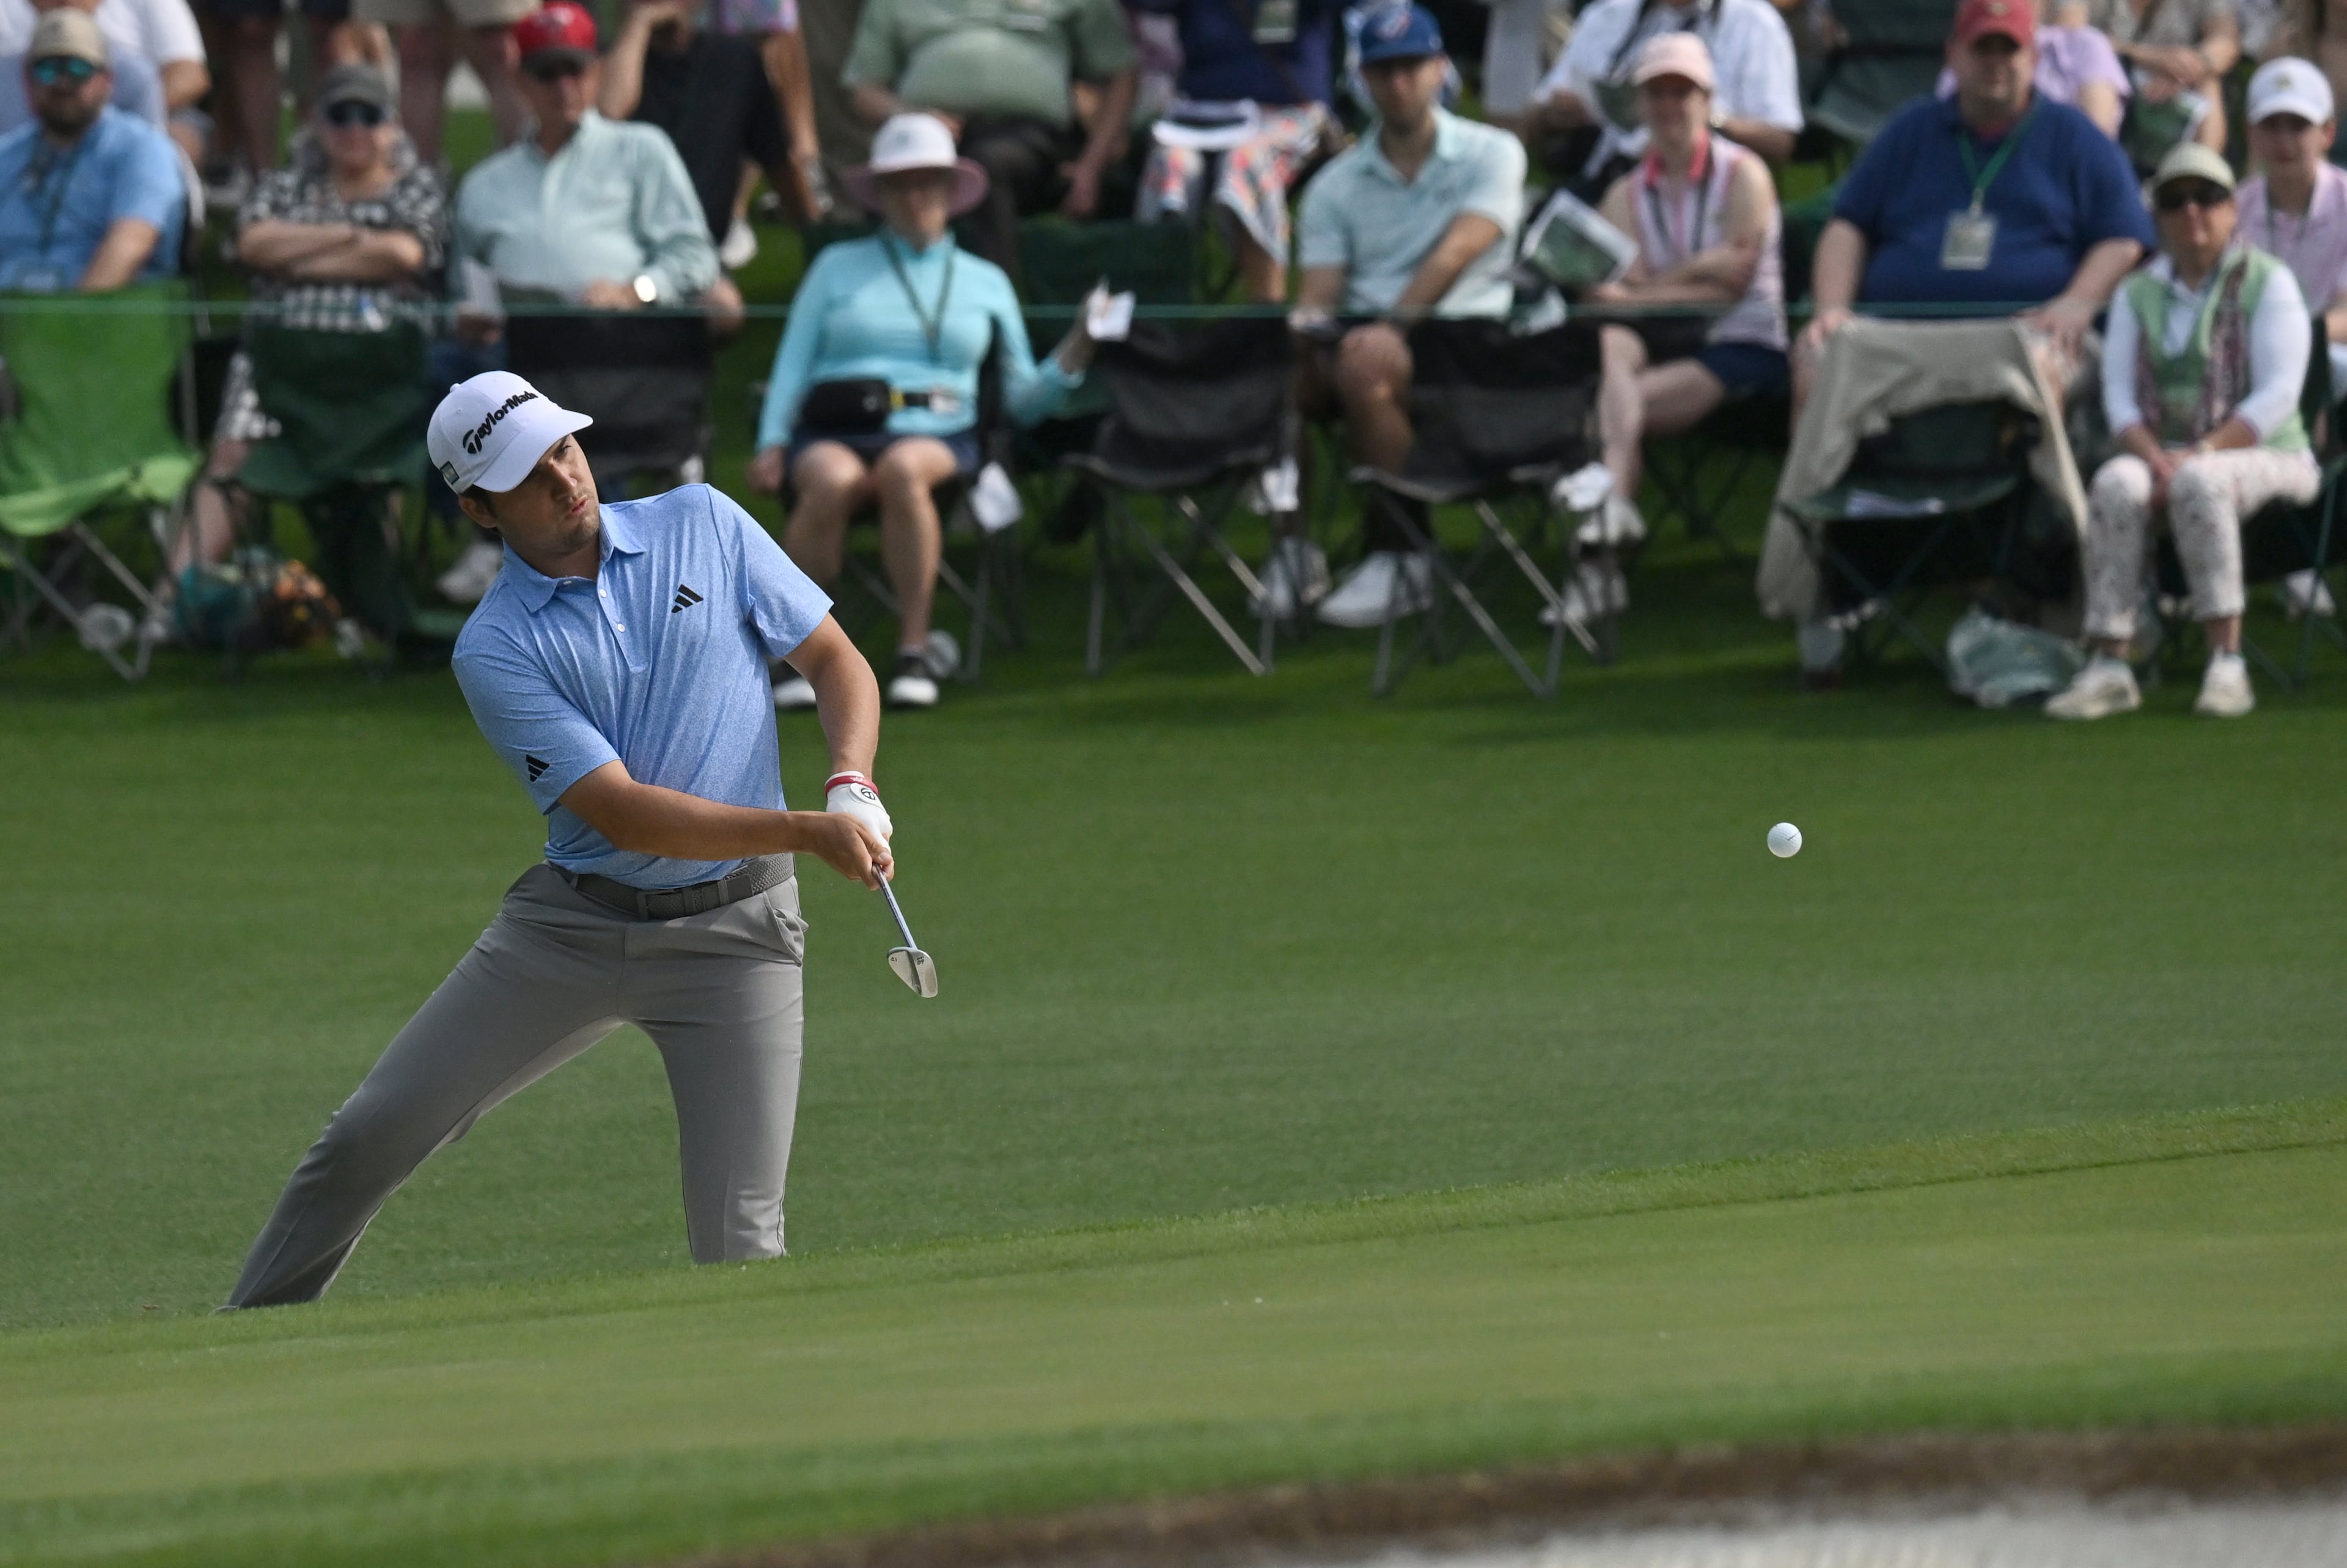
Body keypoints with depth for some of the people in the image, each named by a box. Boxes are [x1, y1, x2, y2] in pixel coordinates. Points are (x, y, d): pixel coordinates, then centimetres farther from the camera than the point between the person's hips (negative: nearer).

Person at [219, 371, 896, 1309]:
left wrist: (852, 788, -16)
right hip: (571, 921, 0)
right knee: (369, 1136, 0)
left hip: (731, 931, 0)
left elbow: (836, 663, 5)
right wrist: (807, 832, -26)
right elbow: (621, 812, -17)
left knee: (738, 1248, -13)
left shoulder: (704, 526, 0)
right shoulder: (494, 651, -9)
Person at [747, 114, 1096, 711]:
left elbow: (1021, 398, 20)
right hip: (833, 433, 0)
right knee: (832, 480, -38)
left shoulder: (985, 282, 24)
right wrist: (771, 443, -2)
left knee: (903, 468, -39)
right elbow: (792, 363, 15)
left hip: (936, 435, 0)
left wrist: (1070, 361, 0)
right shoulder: (837, 268, 22)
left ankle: (914, 651, -33)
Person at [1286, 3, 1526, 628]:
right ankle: (1290, 546, -18)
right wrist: (1307, 325, -19)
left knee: (1365, 362, -38)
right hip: (1363, 327, 4)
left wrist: (1392, 325, -22)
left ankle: (1398, 557, -27)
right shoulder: (1337, 184, 18)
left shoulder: (1491, 155, 7)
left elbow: (1456, 254, -9)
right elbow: (1319, 291, 7)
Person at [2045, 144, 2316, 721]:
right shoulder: (2138, 294, 14)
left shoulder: (2268, 283, 0)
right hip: (2162, 452, 4)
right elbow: (2118, 394, 6)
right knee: (2116, 484, -31)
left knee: (2201, 482, -38)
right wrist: (2155, 458, -15)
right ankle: (2109, 666, -36)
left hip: (2264, 457, -4)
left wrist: (2200, 454, -20)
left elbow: (2276, 395, -10)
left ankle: (2227, 662, -38)